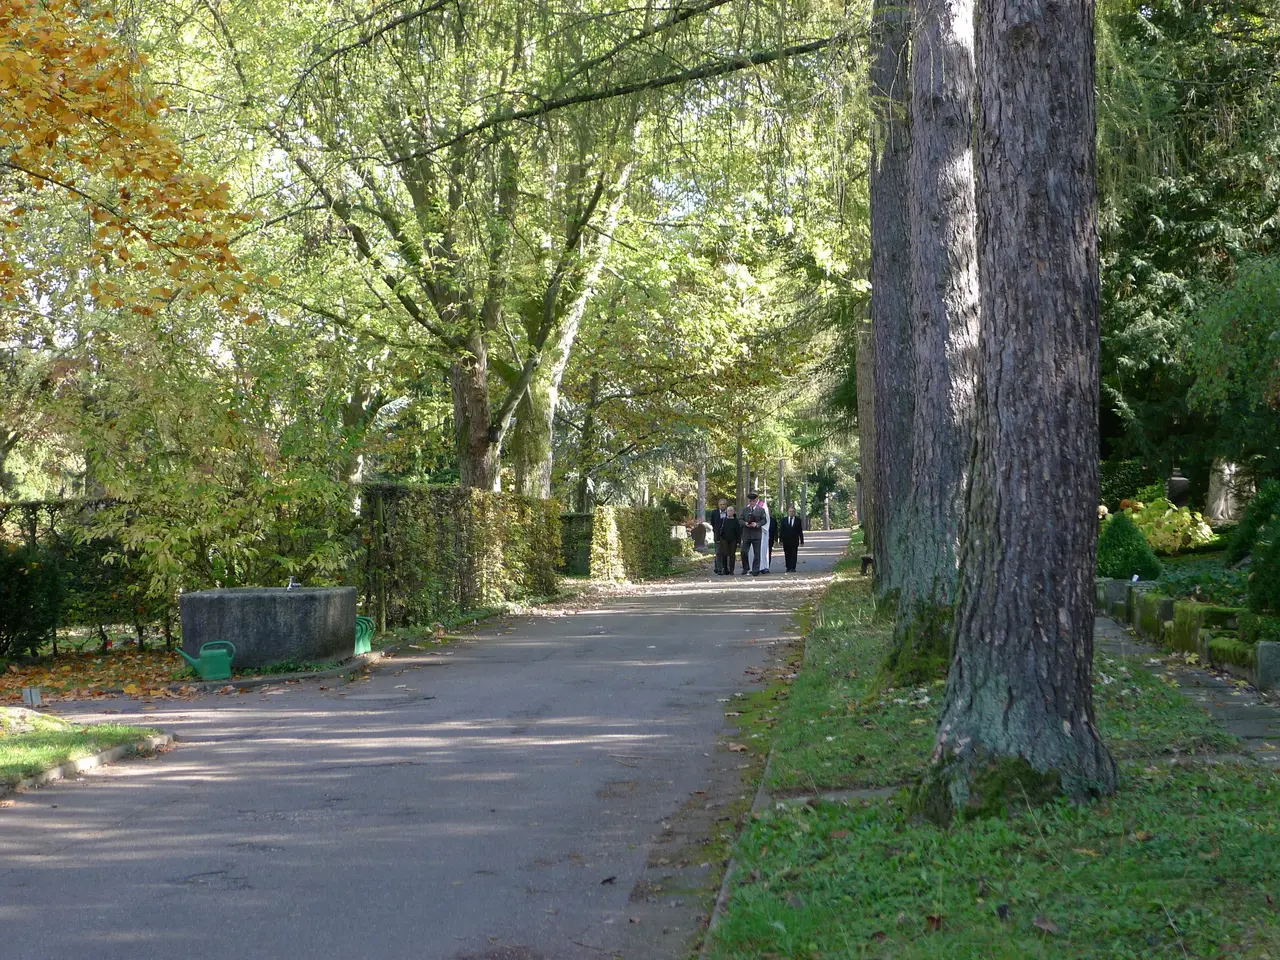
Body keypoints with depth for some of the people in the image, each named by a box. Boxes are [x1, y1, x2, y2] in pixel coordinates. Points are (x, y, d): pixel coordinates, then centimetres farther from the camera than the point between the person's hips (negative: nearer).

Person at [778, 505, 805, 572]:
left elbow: (800, 531, 5)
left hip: (794, 541, -1)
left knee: (794, 554, -5)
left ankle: (792, 568, -6)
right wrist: (781, 540, -3)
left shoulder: (798, 520, 5)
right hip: (786, 541, 1)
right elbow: (781, 531, 5)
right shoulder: (784, 519, 8)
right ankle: (788, 568, 11)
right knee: (787, 555, 5)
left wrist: (801, 541, 1)